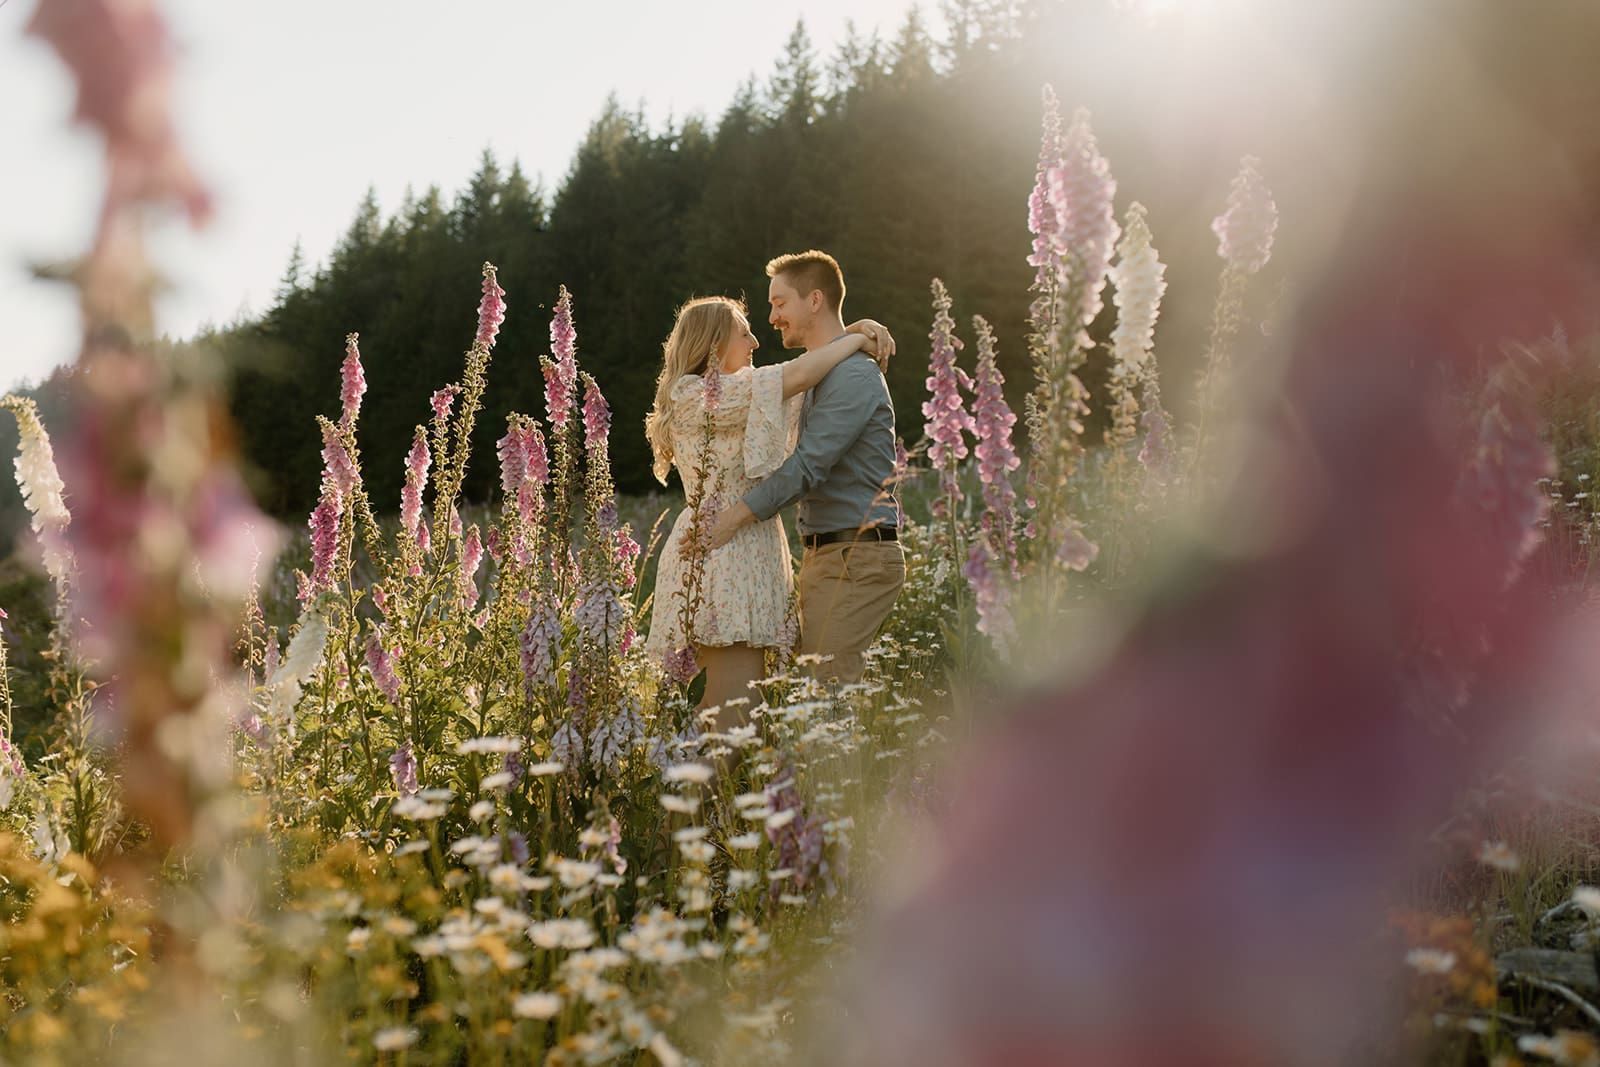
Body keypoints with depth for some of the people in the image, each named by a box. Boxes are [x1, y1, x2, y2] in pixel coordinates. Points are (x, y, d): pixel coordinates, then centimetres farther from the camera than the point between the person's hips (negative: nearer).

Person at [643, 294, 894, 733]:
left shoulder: (733, 393, 21)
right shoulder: (695, 396, -9)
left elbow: (804, 368, 25)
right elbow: (796, 376, -16)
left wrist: (857, 328, 10)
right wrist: (856, 341, -3)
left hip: (749, 560, 10)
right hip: (723, 561, -10)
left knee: (721, 712, 9)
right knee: (735, 719, -13)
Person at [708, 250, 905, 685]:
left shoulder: (853, 375, -13)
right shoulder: (816, 375, 20)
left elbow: (807, 467, -20)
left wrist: (733, 519, -20)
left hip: (856, 560, -10)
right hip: (825, 556, 10)